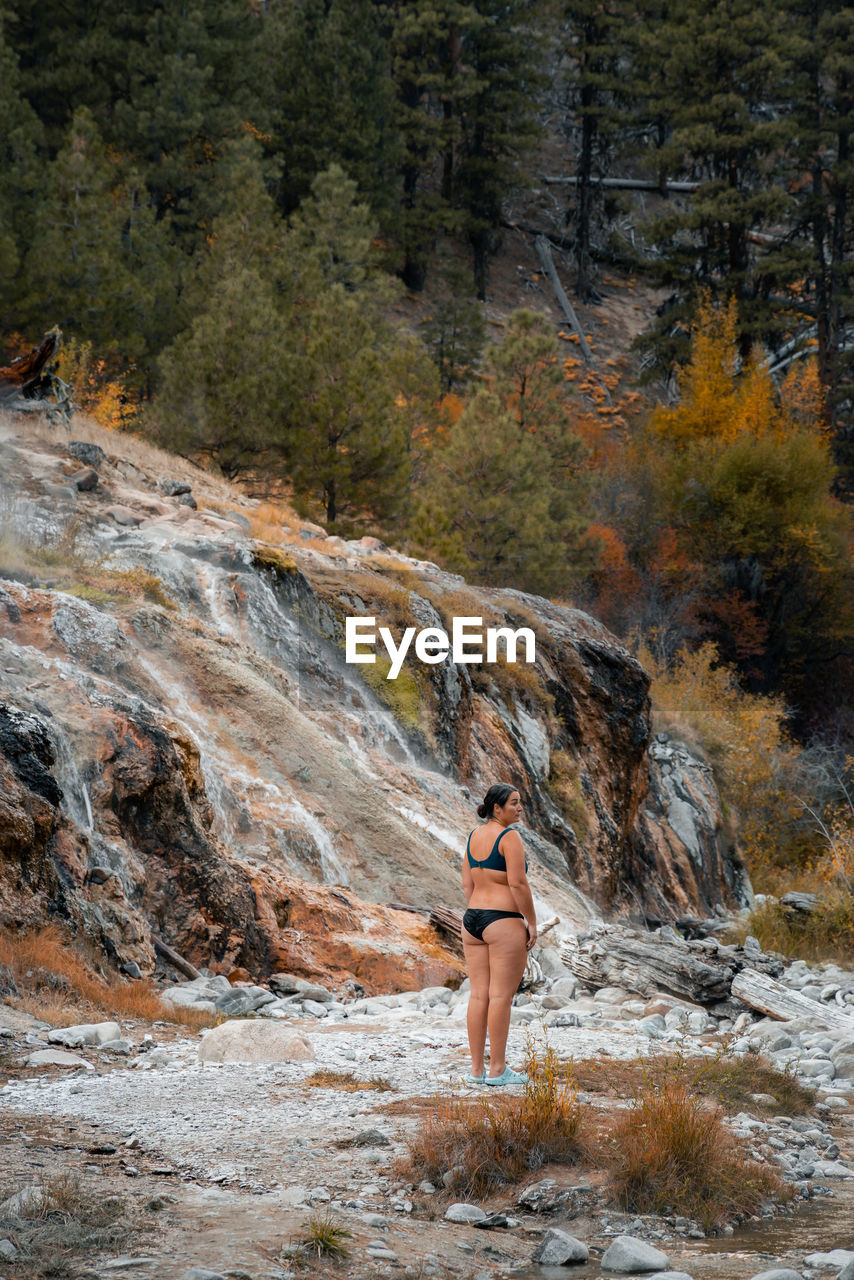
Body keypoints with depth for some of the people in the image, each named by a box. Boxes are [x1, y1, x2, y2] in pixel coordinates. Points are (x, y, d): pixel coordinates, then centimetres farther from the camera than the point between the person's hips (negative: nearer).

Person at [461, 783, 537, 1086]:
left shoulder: (474, 836, 12)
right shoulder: (509, 837, -12)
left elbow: (467, 884, 14)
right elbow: (518, 883, -17)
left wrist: (478, 917, 18)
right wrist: (532, 922, -9)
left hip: (472, 921, 8)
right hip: (504, 923, -8)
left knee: (478, 995, 8)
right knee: (501, 995, -4)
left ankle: (477, 1069, 11)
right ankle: (497, 1070, -2)